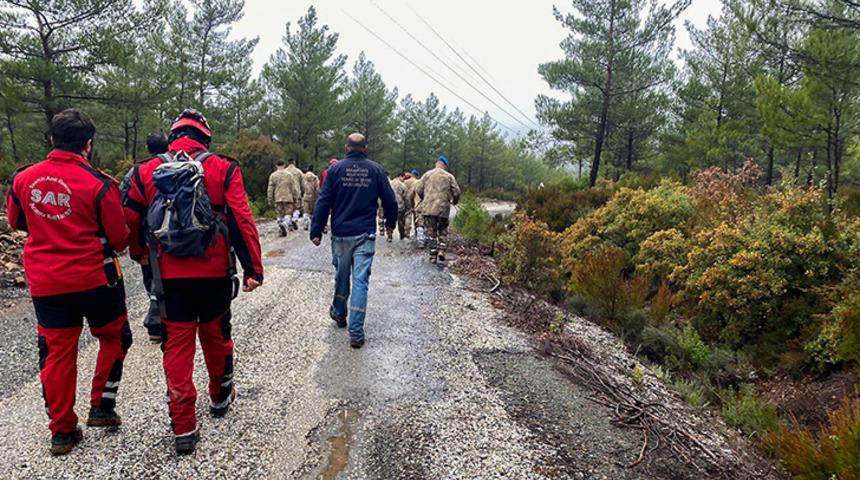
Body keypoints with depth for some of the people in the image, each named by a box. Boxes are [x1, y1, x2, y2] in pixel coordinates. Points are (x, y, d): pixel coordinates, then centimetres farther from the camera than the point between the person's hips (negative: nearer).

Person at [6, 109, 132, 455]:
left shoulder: (23, 178, -1)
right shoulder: (98, 184, -15)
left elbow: (16, 221, 17)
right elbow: (119, 238, -8)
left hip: (44, 283, 4)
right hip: (94, 278, -4)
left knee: (57, 352, 12)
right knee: (114, 337, 18)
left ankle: (62, 431, 18)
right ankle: (101, 407, 18)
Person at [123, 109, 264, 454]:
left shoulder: (147, 172, 2)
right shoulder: (223, 169, -4)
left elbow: (131, 224, 8)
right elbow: (242, 221, -9)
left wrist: (142, 256, 27)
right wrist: (253, 268, -6)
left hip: (169, 277, 1)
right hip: (215, 274, 0)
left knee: (177, 345, 8)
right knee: (216, 336, 19)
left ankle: (183, 428, 9)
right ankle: (220, 397, 39)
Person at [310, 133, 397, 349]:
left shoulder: (336, 168, -1)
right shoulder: (376, 169, 1)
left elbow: (323, 202, -4)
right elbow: (390, 200, 4)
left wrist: (316, 231, -1)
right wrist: (390, 222, 22)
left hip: (341, 233, 1)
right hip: (365, 234, -1)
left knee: (341, 275, 19)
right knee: (360, 280, -2)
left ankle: (339, 313, 40)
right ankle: (356, 333, -4)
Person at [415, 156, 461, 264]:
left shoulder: (427, 175, 6)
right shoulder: (449, 176, 3)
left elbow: (418, 190, 3)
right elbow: (456, 192, -1)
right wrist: (454, 201, 19)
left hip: (428, 208, 1)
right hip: (443, 209, -1)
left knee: (431, 233, 8)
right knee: (443, 231, 15)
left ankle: (433, 256, 8)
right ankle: (441, 250, -2)